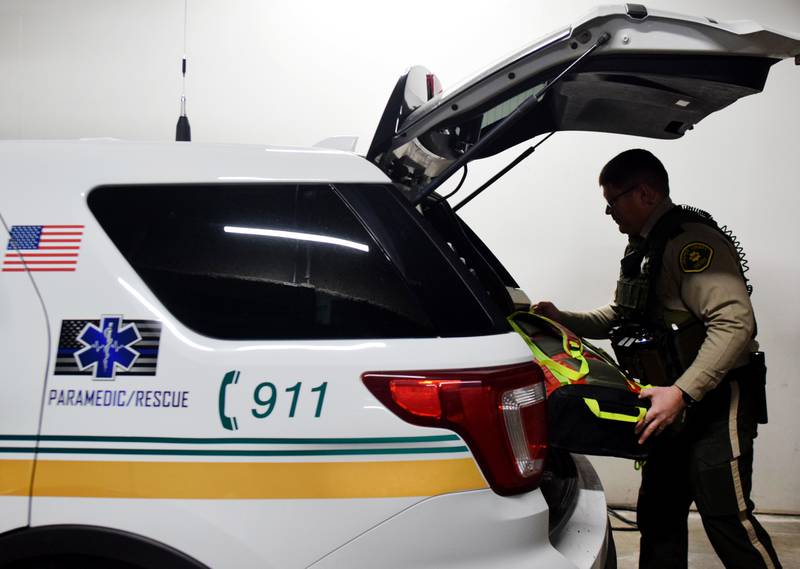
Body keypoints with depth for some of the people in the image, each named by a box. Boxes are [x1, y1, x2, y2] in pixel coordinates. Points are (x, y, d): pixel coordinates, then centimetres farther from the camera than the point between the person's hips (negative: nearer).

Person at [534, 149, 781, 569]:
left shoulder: (692, 240, -19)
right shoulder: (643, 248, 15)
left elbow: (735, 324, -29)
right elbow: (621, 317, 24)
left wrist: (681, 392, -33)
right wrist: (563, 320, 9)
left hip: (717, 403, -10)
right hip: (676, 405, 10)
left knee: (725, 517, -9)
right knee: (658, 514, 14)